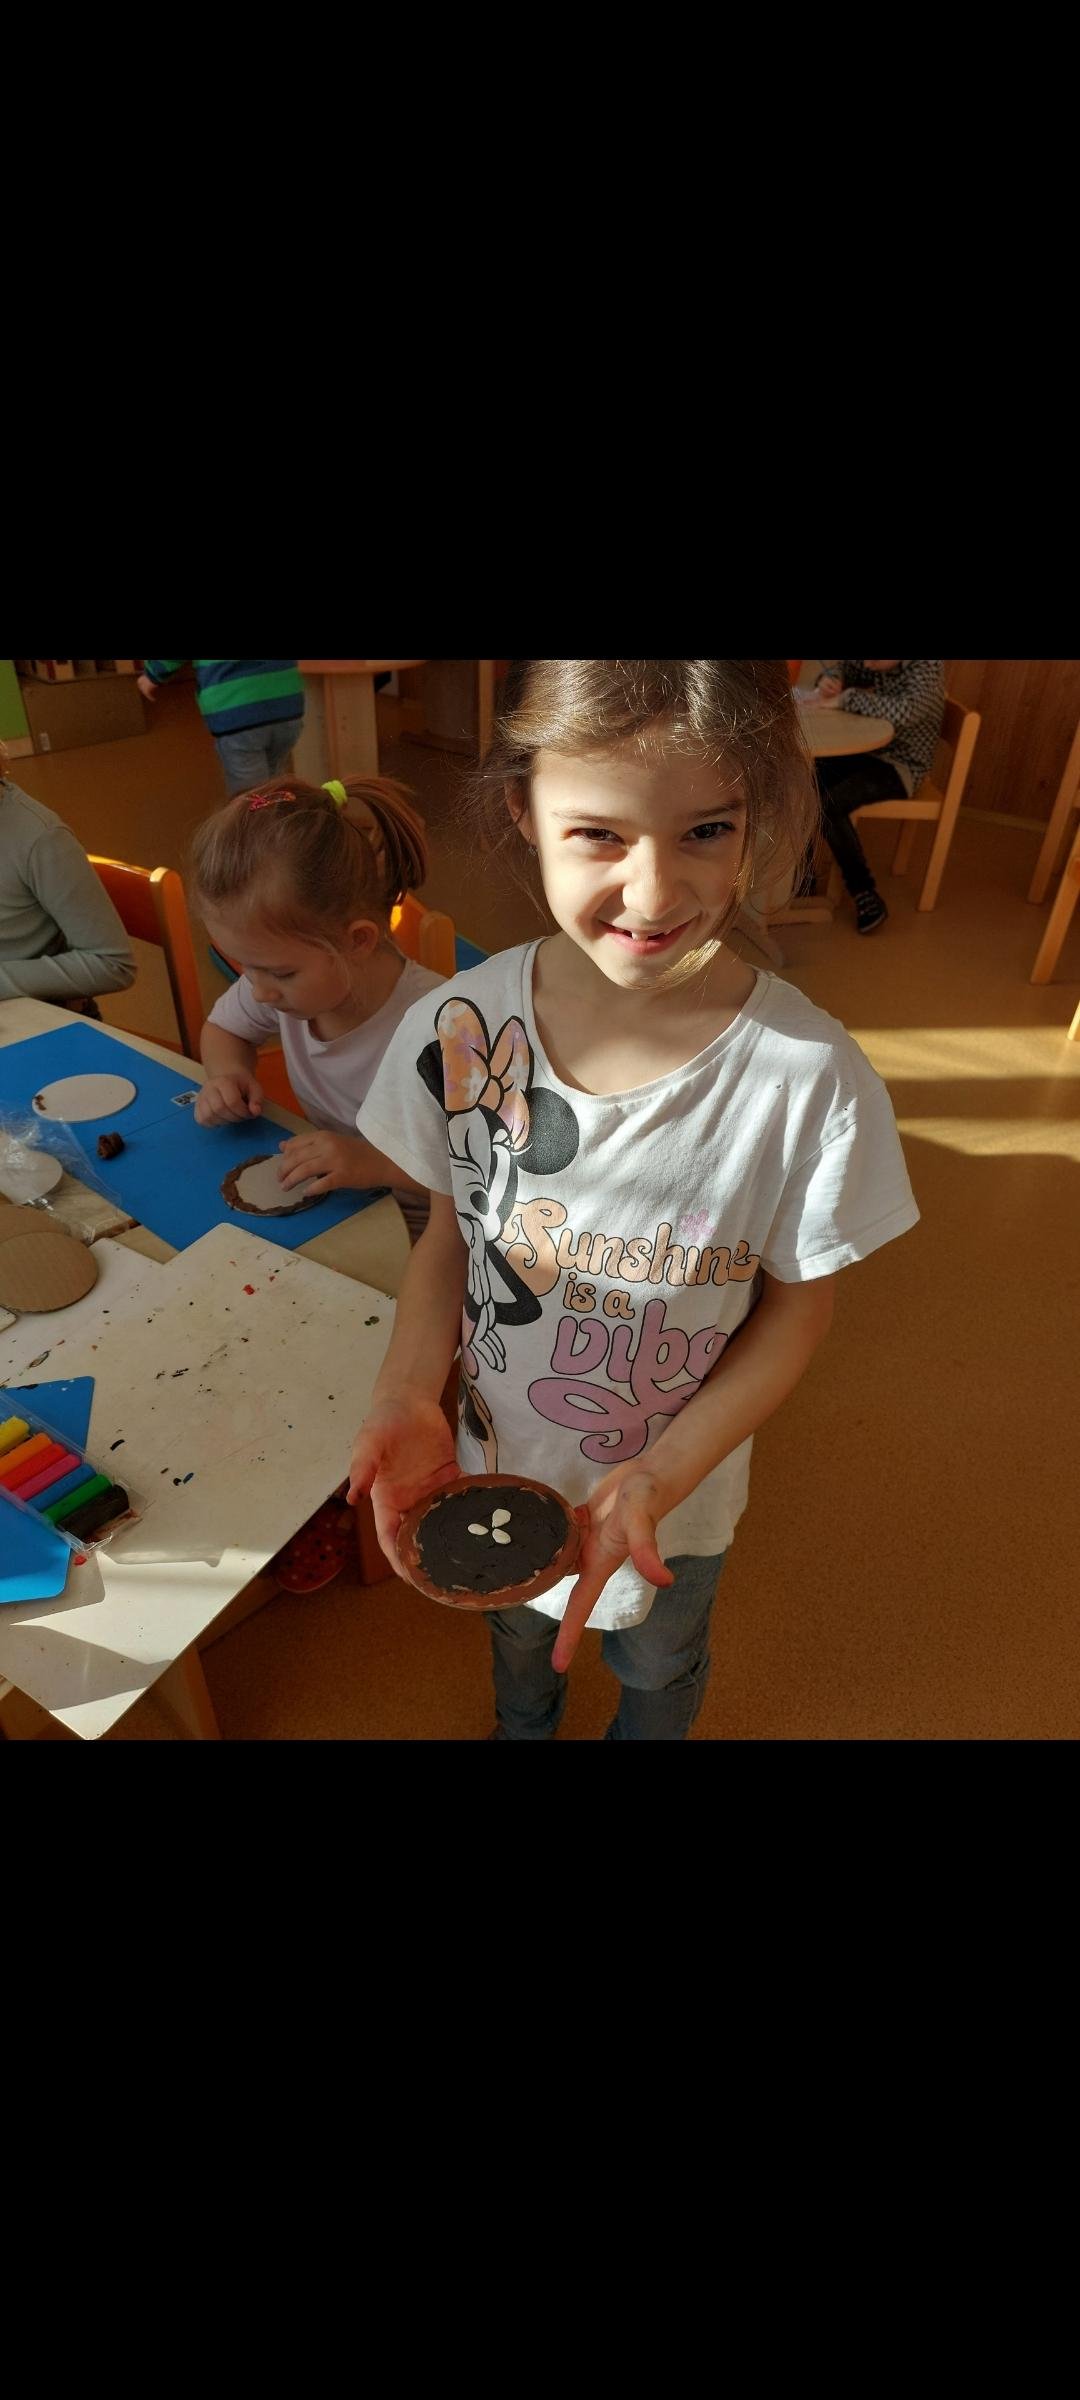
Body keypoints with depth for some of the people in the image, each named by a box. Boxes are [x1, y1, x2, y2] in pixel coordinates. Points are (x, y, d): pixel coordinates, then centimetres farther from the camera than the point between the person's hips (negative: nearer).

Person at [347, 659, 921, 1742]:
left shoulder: (809, 1076, -29)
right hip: (494, 1467, 3)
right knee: (515, 1631, 35)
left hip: (678, 1491, -2)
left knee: (656, 1666, 32)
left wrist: (655, 1477, -25)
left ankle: (645, 1733, 69)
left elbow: (796, 1306, -16)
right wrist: (406, 1394, -22)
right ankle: (520, 1722, 72)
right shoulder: (460, 1029, -22)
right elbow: (451, 1230, -7)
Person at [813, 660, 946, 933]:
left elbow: (905, 711, -37)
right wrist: (829, 679, -10)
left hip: (901, 765, -6)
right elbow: (834, 666, 15)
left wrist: (848, 698, -28)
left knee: (828, 804, -27)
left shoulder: (928, 666, -19)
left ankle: (864, 890, -15)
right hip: (864, 751, 7)